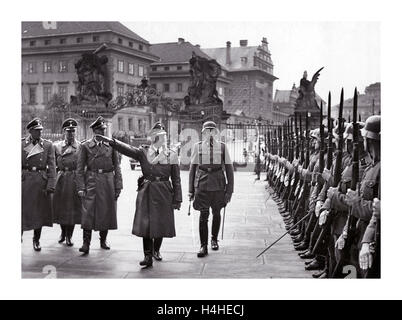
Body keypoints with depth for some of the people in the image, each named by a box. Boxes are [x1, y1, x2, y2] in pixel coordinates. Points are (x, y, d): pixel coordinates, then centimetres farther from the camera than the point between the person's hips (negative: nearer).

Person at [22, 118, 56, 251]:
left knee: (40, 211, 7)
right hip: (24, 180, 0)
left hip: (41, 181, 1)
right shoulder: (21, 144, 4)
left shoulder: (48, 145, 3)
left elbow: (52, 167, 0)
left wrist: (51, 185, -8)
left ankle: (37, 239, 22)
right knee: (22, 209, 0)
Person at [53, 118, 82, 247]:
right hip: (61, 179, 2)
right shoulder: (57, 146, 7)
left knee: (73, 207, 1)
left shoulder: (81, 146, 3)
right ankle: (63, 232, 31)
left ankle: (69, 236, 13)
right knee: (60, 207, 9)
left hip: (75, 179, -1)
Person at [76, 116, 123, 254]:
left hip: (108, 182, 2)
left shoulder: (111, 145, 6)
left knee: (106, 212, 7)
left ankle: (103, 240, 22)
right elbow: (80, 168, 2)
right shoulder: (85, 146, 2)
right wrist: (81, 187, -6)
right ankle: (86, 244, -3)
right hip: (91, 182, -2)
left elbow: (117, 167, 7)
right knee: (88, 212, -7)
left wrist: (118, 186, 2)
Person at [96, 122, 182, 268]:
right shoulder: (143, 151, 3)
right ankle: (148, 256, 5)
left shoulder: (172, 154, 2)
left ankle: (156, 250, 33)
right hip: (146, 192, 0)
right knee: (146, 224, -3)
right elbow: (128, 149, -14)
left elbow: (176, 179, 2)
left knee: (161, 224, 9)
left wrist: (177, 199, 0)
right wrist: (111, 141, -30)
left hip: (163, 194, 0)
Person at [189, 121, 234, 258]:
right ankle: (204, 245, 2)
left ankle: (214, 239, 33)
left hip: (218, 185, 1)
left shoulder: (222, 147, 4)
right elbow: (193, 168, 8)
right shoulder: (198, 146, 4)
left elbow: (229, 169, 5)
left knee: (216, 213, 13)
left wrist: (229, 190, 0)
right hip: (202, 184, -1)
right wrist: (191, 189, 4)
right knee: (203, 215, -5)